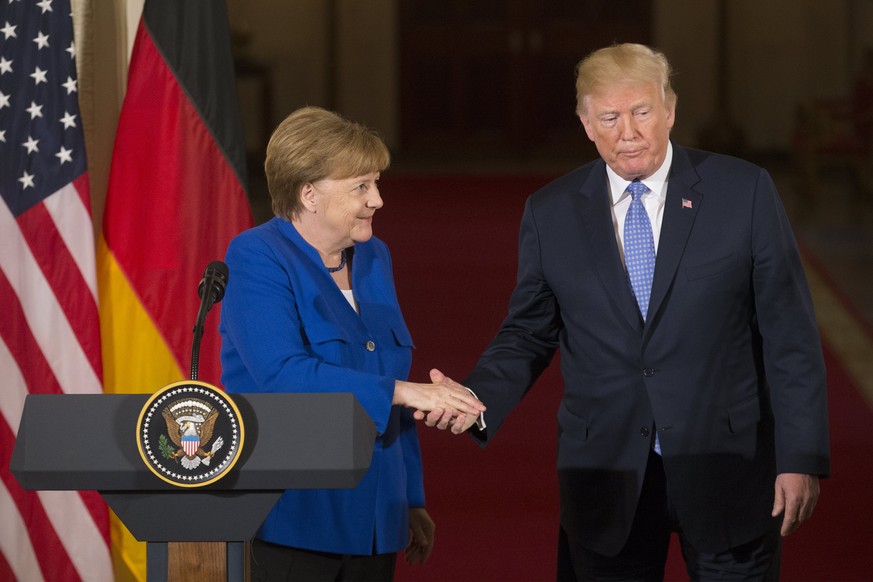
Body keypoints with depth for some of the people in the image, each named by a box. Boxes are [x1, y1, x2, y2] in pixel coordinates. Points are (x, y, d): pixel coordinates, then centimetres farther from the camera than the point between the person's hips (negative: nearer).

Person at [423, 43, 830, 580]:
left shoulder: (744, 192, -3)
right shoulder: (550, 213, 3)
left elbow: (789, 334, -2)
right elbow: (528, 335, 8)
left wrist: (801, 456, -6)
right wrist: (478, 401, -12)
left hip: (727, 468, -1)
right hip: (608, 474, 1)